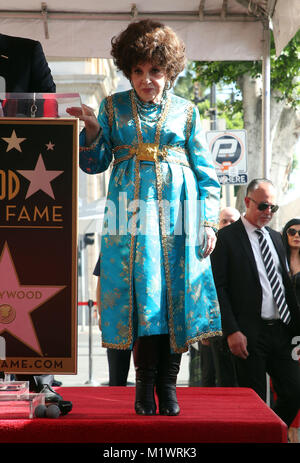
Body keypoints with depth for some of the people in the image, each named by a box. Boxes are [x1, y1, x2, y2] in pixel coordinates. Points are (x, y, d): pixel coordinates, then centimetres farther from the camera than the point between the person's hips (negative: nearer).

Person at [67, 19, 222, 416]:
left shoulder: (186, 112, 11)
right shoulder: (113, 107, 12)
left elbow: (206, 174, 10)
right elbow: (94, 164, 11)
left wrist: (209, 223, 2)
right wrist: (92, 130, -8)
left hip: (178, 215, 0)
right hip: (132, 214, 0)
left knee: (175, 293, -4)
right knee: (141, 294, -8)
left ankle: (167, 385, 3)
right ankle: (146, 383, 0)